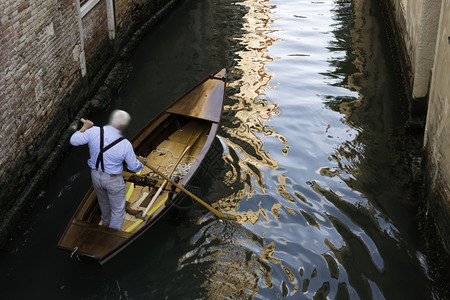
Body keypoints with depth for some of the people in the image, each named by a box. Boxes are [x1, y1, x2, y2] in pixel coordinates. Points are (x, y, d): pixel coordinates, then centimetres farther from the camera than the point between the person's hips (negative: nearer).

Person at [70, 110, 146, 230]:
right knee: (117, 210, 16)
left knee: (103, 202, 33)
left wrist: (84, 128, 8)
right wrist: (140, 161, 11)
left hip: (96, 176, 5)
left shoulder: (93, 132, -20)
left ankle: (106, 223, 59)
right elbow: (134, 167, -12)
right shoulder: (125, 145, -25)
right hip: (113, 181, -5)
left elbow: (73, 140, -7)